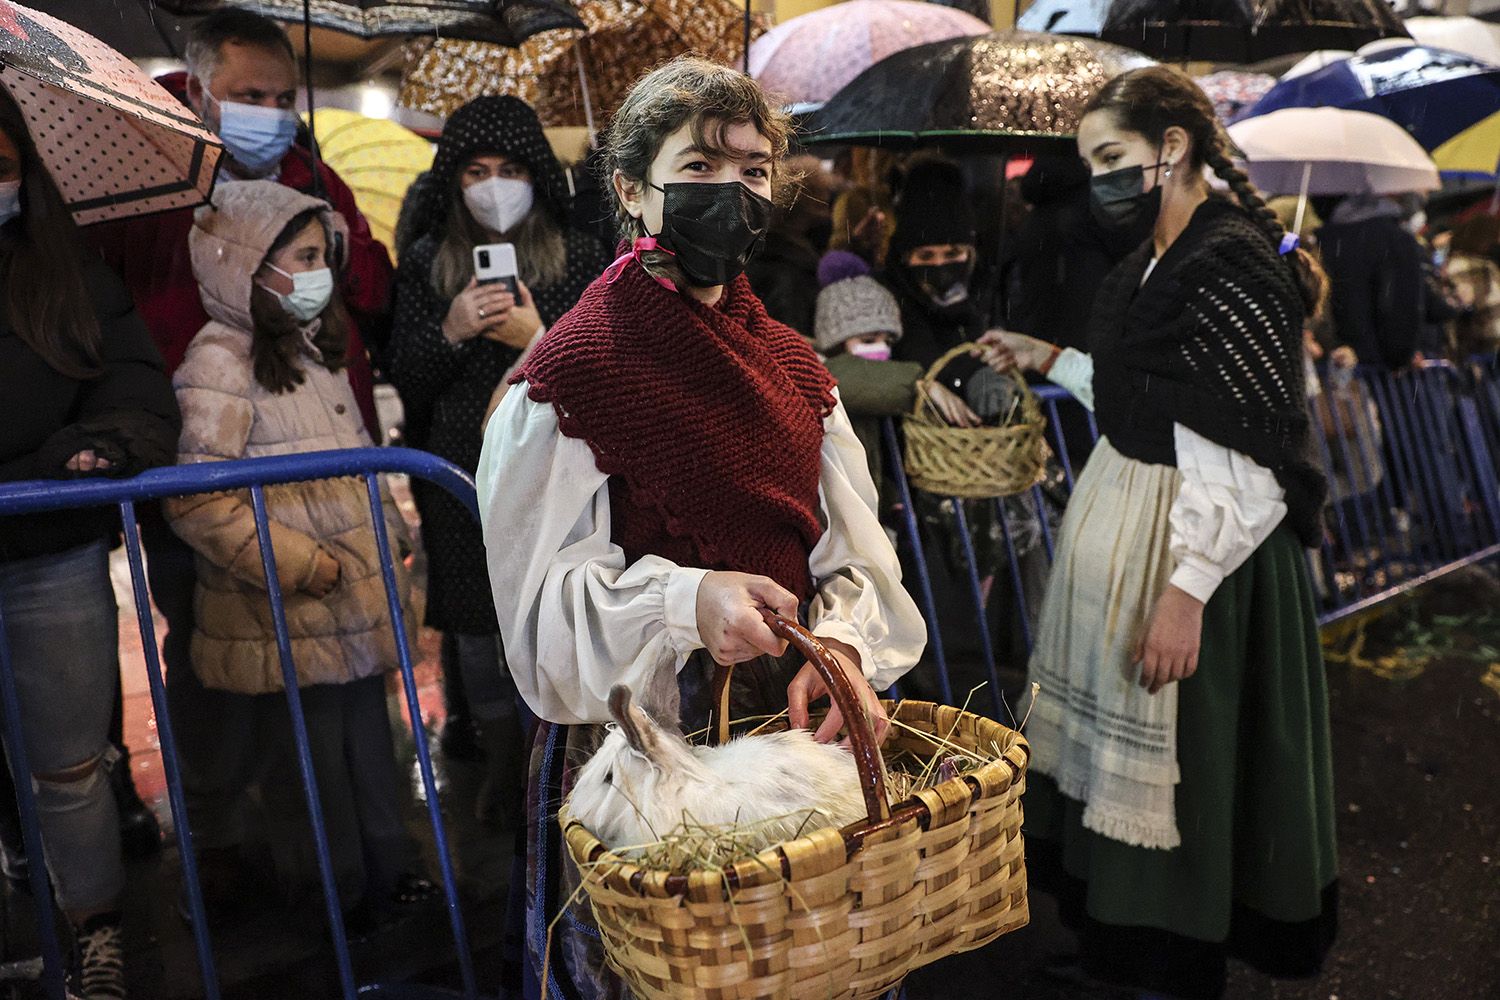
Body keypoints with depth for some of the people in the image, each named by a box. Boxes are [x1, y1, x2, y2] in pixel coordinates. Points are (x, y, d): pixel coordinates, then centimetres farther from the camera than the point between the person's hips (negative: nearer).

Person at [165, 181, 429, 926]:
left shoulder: (314, 345, 14)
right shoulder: (219, 363, -14)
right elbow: (199, 505, -22)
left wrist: (387, 548, 15)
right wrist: (309, 568, -19)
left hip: (355, 612, 8)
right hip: (285, 629, -8)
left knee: (369, 747, 18)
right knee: (309, 770, 7)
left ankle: (386, 878, 34)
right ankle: (337, 906, 23)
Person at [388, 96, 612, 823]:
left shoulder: (580, 257, 3)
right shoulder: (427, 265, 8)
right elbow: (405, 384, 7)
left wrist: (542, 339, -15)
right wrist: (449, 332, -11)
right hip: (464, 478, 2)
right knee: (477, 623, 9)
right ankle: (502, 762, 27)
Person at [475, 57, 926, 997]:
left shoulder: (791, 363, 7)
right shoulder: (571, 370, -11)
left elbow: (852, 549, 3)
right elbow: (546, 588, -13)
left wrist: (840, 645, -17)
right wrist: (684, 601, -29)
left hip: (792, 719, 6)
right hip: (642, 737, -5)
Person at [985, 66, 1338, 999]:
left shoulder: (1235, 263, -18)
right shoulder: (1152, 263, 10)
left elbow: (1253, 461, -22)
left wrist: (1187, 589, -25)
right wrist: (1051, 360, 21)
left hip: (1198, 540, -9)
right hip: (1122, 523, 9)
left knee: (1177, 764, 4)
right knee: (1115, 742, 18)